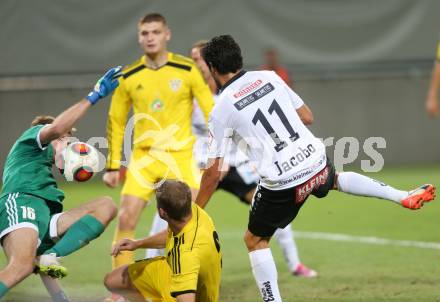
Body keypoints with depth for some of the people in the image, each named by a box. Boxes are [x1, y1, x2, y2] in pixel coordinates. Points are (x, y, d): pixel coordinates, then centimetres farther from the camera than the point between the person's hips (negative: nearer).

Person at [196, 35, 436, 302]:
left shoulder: (221, 110, -8)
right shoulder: (269, 77, 5)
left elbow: (214, 172, -6)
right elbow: (307, 117, 14)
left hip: (283, 184, -5)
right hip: (316, 161, 5)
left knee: (255, 240, 16)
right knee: (336, 179, 39)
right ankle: (404, 197, 32)